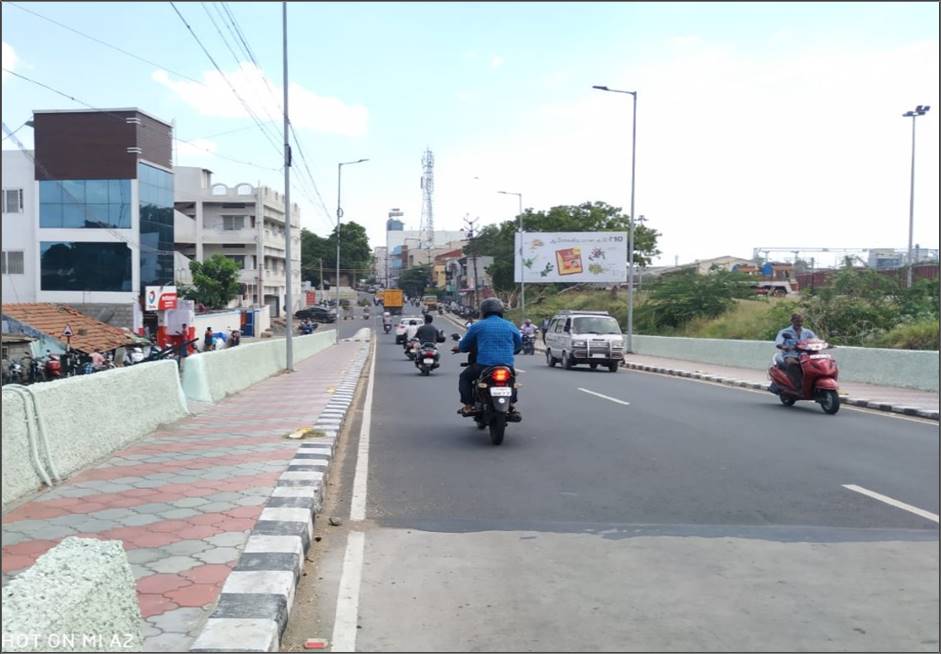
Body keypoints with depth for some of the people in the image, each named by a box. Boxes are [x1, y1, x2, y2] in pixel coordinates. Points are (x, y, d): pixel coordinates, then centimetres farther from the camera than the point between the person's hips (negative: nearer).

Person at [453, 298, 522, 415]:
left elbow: (464, 345, 9)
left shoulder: (477, 326, 2)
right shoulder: (510, 326, 10)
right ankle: (511, 403, 25)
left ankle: (468, 406, 10)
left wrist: (458, 347, 33)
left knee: (465, 377, 22)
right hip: (507, 365, 3)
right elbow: (519, 344, 22)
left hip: (483, 365, -3)